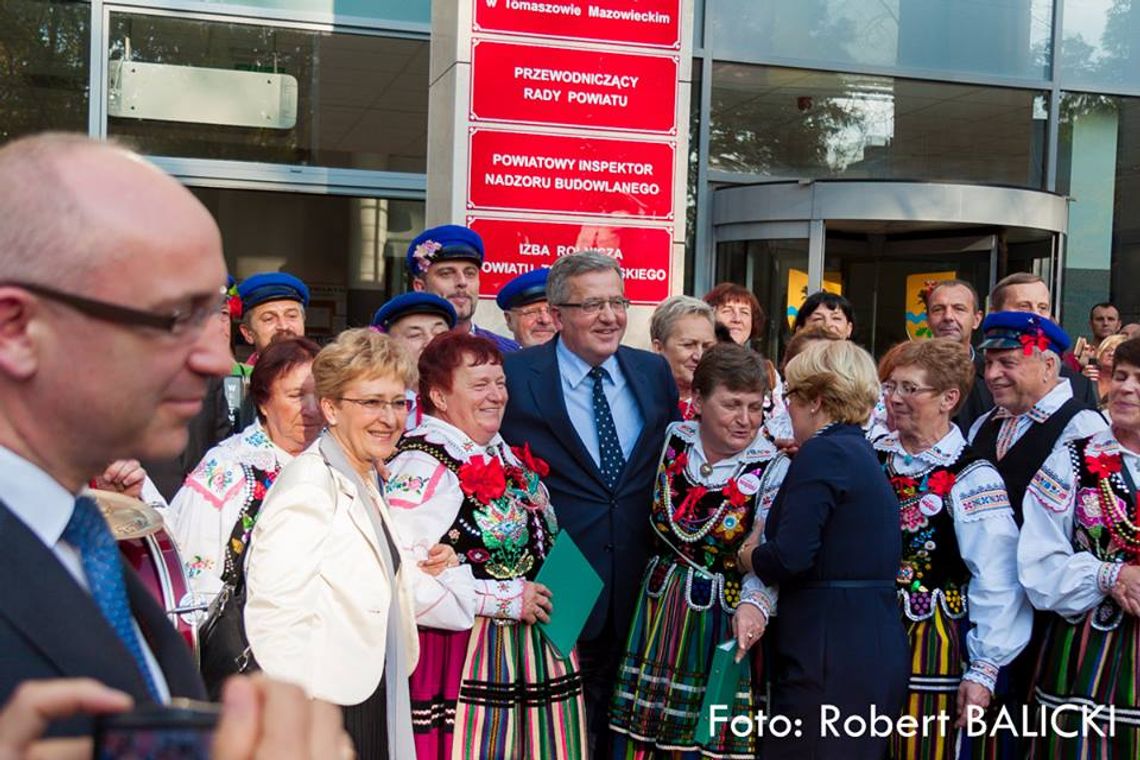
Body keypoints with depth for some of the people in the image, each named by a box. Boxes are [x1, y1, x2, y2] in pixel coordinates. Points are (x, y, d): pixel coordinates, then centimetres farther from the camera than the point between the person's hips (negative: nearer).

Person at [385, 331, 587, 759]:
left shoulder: (502, 453, 12)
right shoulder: (421, 465, -16)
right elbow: (405, 573, -27)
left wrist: (549, 591, 9)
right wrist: (502, 598, -19)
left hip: (531, 647, 8)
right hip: (466, 653, -8)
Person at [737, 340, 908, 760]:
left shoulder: (824, 452, -11)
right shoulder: (863, 453, 17)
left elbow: (790, 557, -21)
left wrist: (748, 556, -2)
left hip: (832, 655, -9)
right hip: (877, 650, 9)